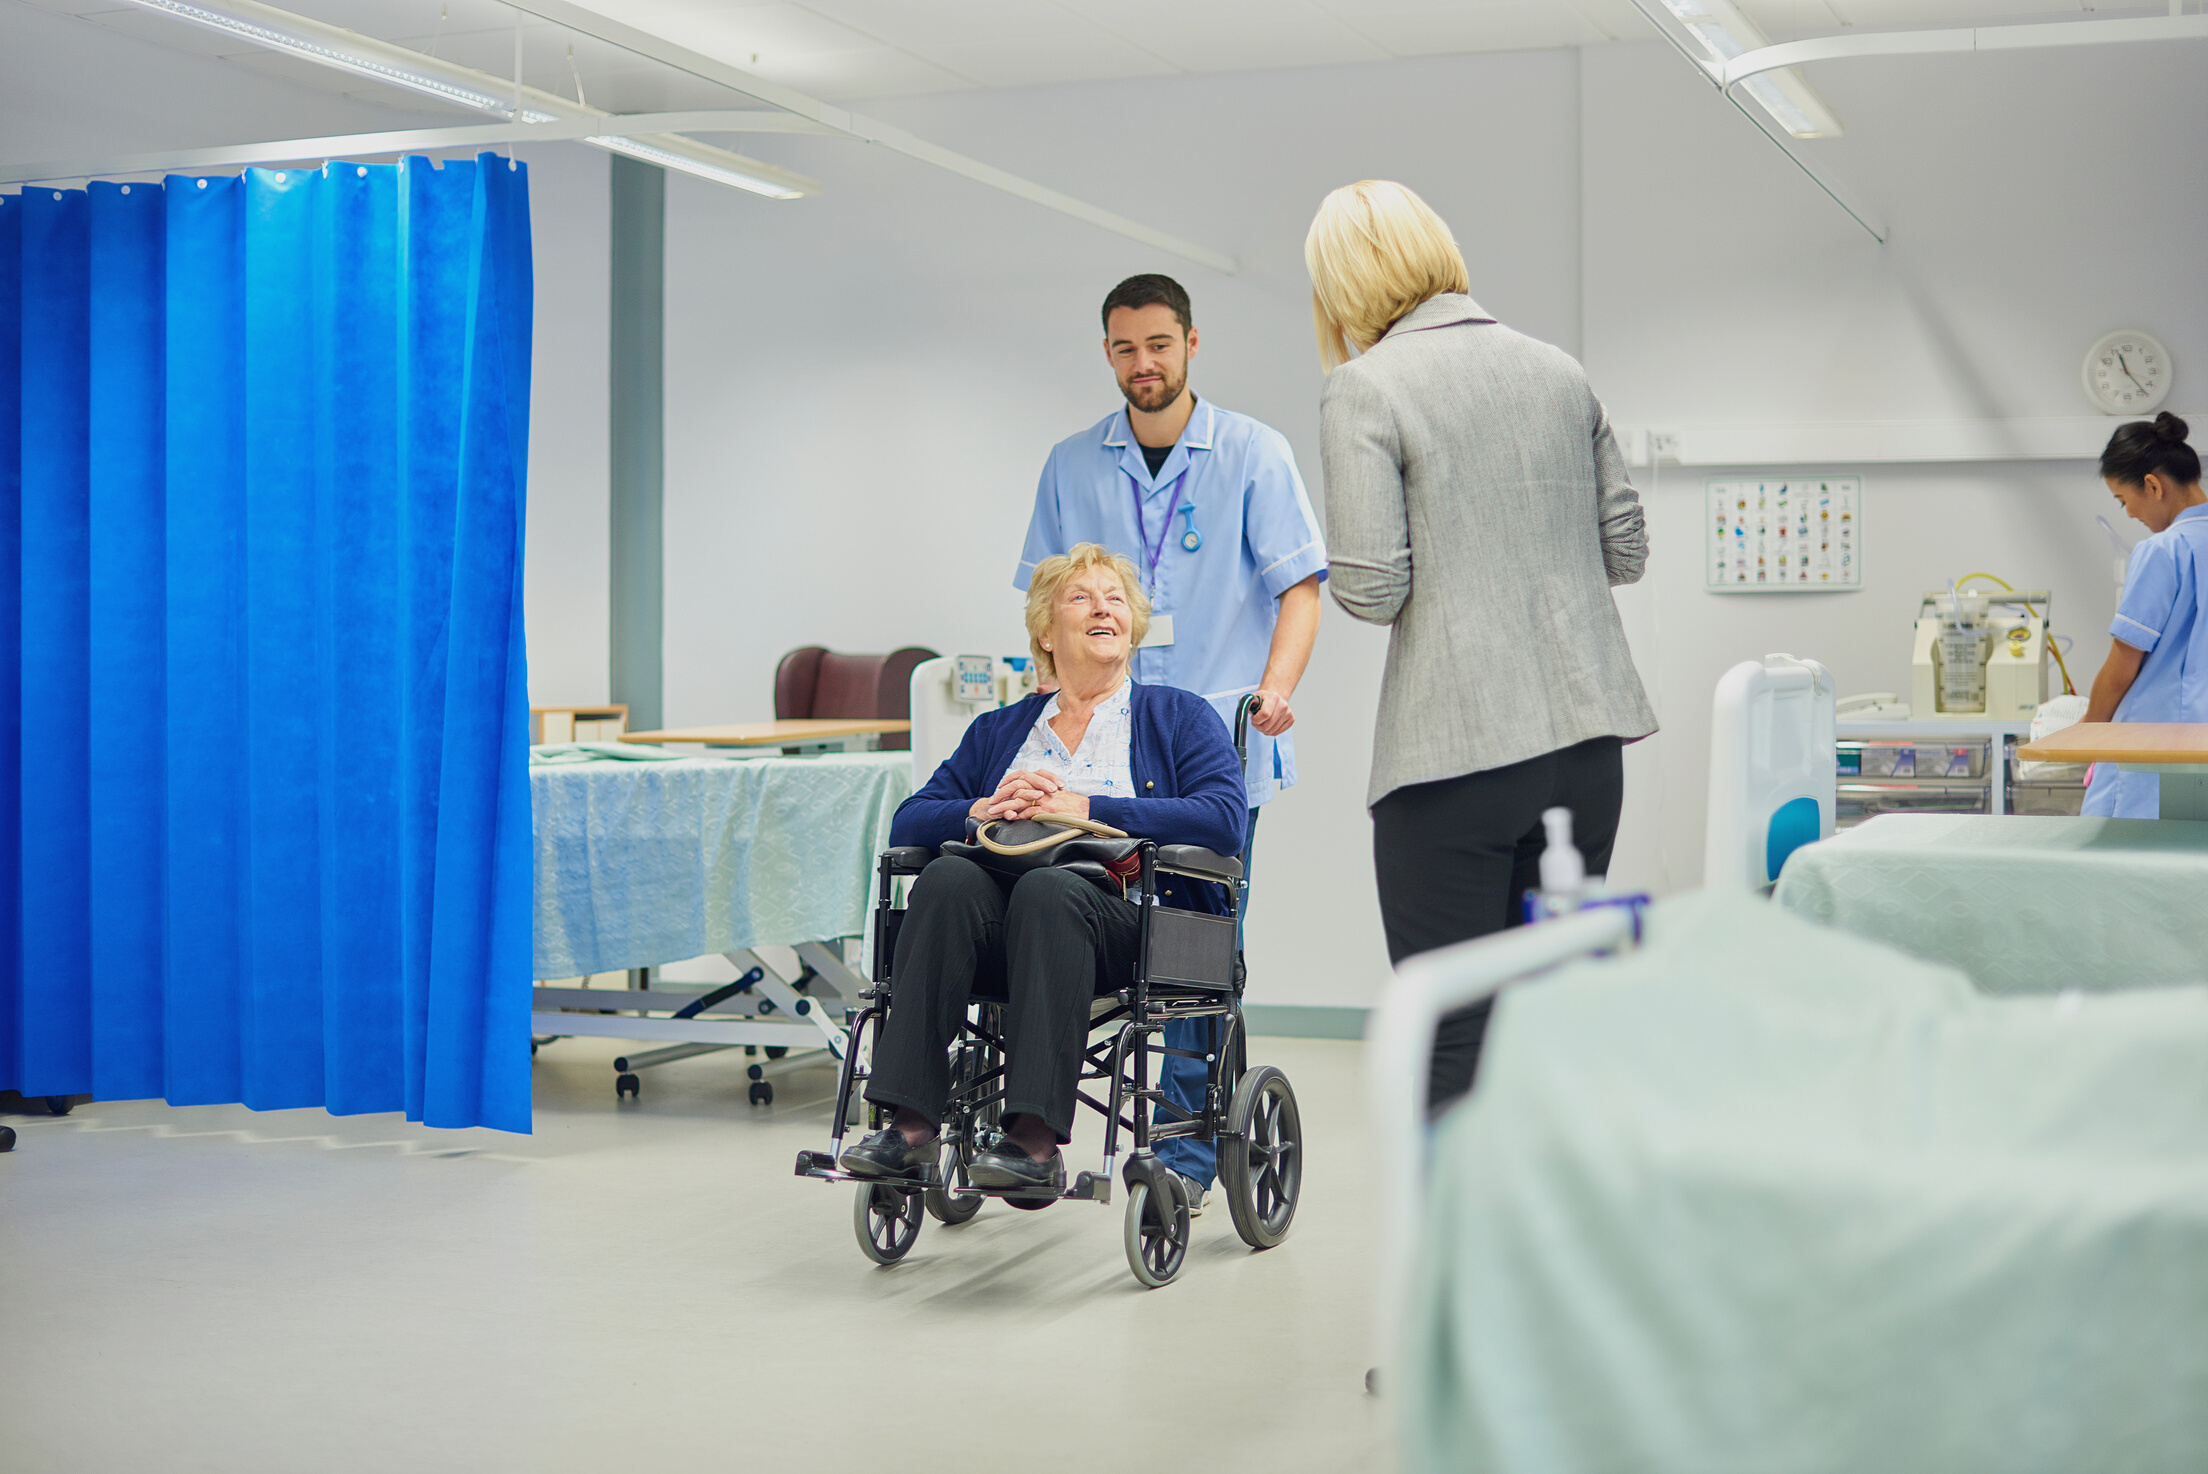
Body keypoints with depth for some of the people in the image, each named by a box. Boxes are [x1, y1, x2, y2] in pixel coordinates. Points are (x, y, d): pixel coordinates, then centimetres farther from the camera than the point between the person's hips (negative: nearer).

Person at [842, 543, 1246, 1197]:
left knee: (1047, 887, -36)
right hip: (1003, 932, 3)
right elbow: (907, 824, 16)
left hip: (1128, 914, -3)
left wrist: (1084, 809, -9)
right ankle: (913, 1125, -36)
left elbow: (1223, 822, -4)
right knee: (948, 878, -30)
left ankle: (1037, 1139, -43)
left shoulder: (1180, 718, 16)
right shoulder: (998, 730, 26)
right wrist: (981, 811, -6)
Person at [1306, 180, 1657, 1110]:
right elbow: (1625, 550, 14)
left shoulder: (1366, 387, -7)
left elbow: (1371, 588, -13)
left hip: (1456, 753, -6)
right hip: (1586, 741, 6)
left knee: (1452, 1042, 1)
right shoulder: (1558, 369, 11)